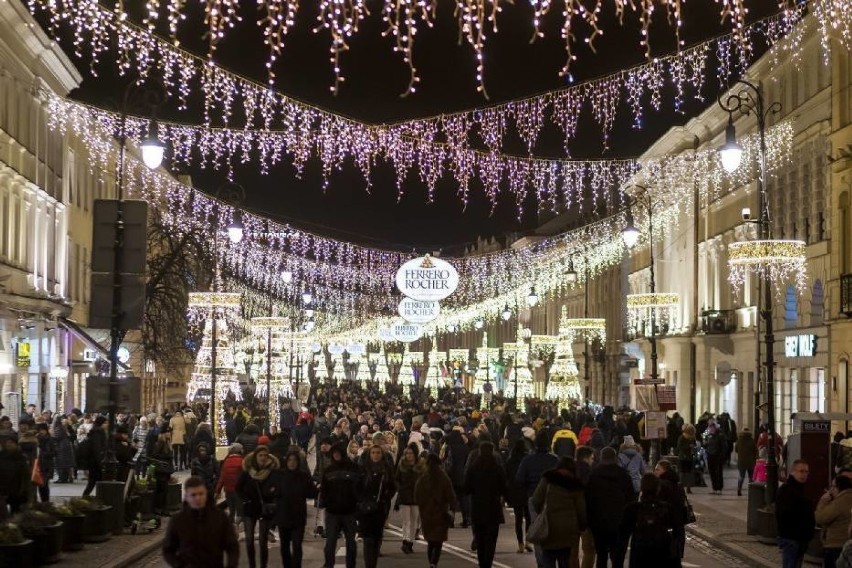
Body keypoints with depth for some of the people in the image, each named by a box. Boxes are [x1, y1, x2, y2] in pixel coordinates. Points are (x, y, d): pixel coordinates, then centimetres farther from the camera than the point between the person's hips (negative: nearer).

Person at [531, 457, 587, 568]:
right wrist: (582, 526, 15)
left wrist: (540, 513, 14)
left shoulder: (548, 479, 1)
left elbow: (536, 500, -4)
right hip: (568, 527, 2)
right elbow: (581, 509, 4)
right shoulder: (575, 485, 6)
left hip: (549, 525, -2)